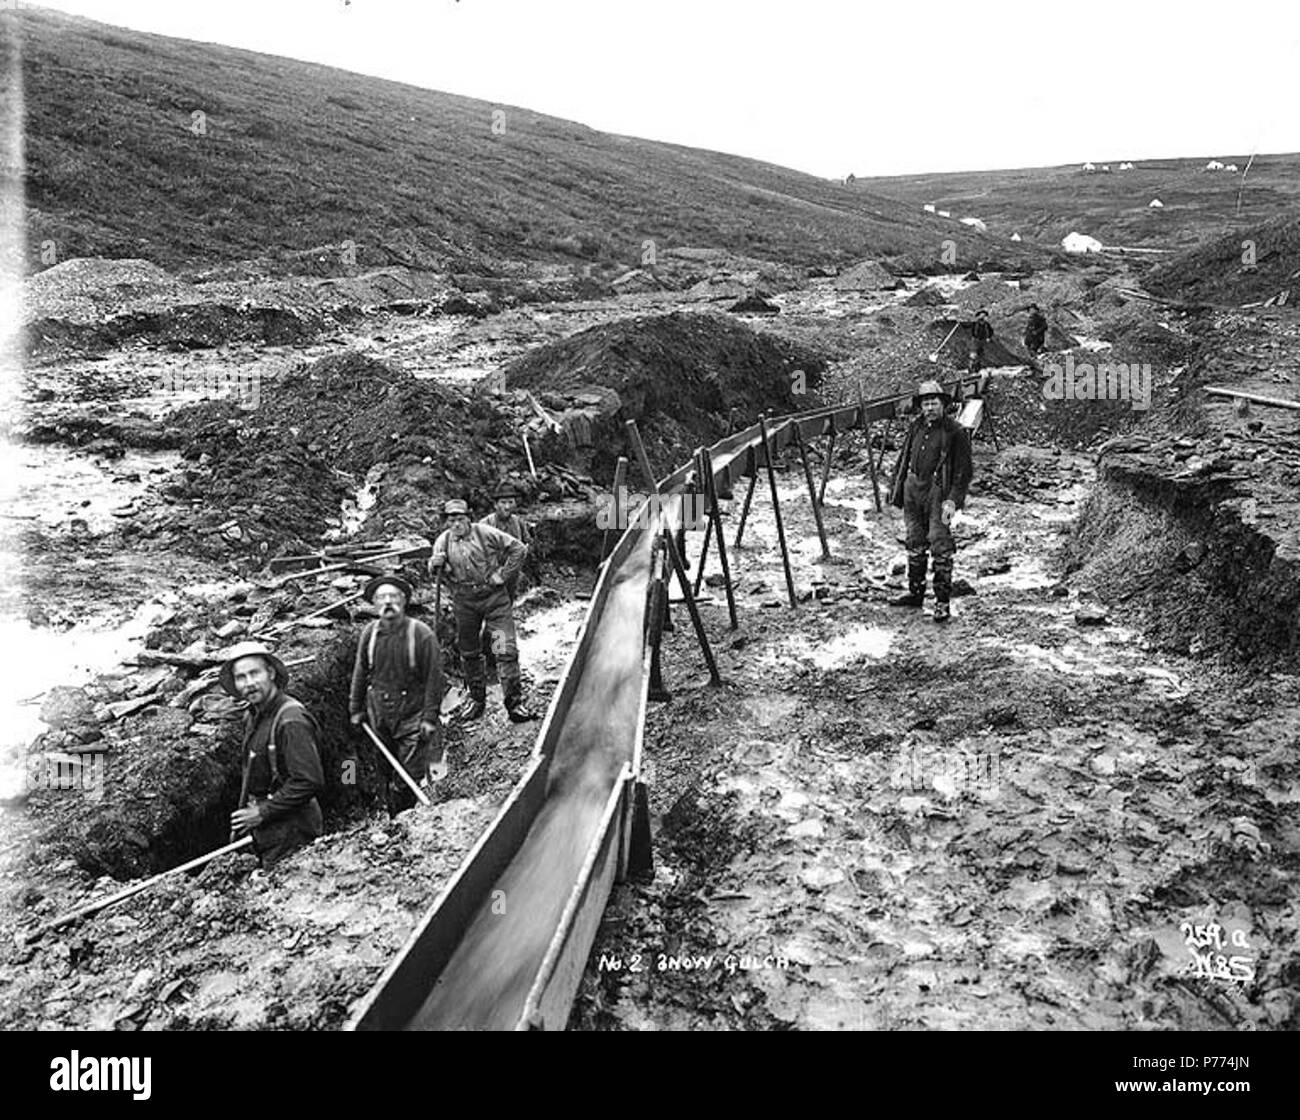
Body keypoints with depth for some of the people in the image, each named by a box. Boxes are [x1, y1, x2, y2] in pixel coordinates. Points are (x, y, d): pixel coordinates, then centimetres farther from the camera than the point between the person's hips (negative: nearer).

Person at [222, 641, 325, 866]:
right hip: (264, 832, 9)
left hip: (290, 834, -9)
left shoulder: (291, 721, -22)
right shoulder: (253, 717, 9)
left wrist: (262, 813, -19)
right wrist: (241, 823, 17)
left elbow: (310, 782, -27)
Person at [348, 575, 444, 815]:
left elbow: (434, 678, -9)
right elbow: (360, 673, 11)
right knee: (388, 773, 14)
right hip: (379, 715, 4)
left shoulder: (422, 634, -12)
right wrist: (356, 708, 12)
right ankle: (393, 821, 30)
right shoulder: (369, 633, 0)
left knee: (410, 777, -5)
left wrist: (430, 716, -10)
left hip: (412, 716, -4)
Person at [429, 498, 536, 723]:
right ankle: (476, 698, 29)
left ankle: (514, 701, -1)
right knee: (469, 652, 13)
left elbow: (519, 549, -5)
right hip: (464, 602, 3)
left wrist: (502, 575, -8)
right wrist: (435, 564, -21)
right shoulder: (443, 540, 2)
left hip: (494, 597, -3)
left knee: (506, 650, -8)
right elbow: (434, 573, 3)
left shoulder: (486, 533, -8)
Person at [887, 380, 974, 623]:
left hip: (937, 493, -6)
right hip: (913, 489, 6)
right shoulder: (916, 427, 10)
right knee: (915, 545, 14)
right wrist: (895, 488, 13)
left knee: (940, 547, -7)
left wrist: (953, 500, -17)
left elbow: (963, 471, -9)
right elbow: (903, 459, 18)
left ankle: (942, 601, -1)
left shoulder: (955, 432, -7)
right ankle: (915, 592, 26)